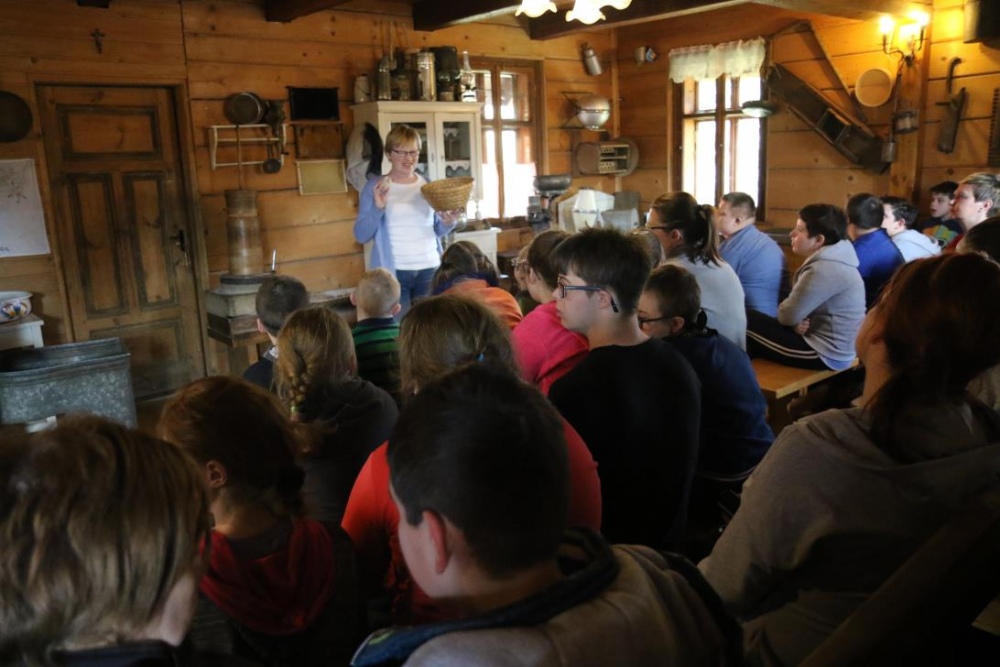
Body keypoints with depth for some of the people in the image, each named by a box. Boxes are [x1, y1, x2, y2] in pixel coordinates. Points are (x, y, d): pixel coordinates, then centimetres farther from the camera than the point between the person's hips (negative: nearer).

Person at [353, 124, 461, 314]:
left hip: (429, 270, 3)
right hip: (393, 272, -3)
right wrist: (378, 207, -19)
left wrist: (449, 223, -6)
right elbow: (361, 236, -5)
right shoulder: (375, 186, -1)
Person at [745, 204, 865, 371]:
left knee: (747, 321, -7)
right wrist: (798, 322, -9)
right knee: (755, 320, 13)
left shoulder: (824, 270, -25)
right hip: (832, 346, 10)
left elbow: (788, 315, -21)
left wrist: (796, 322, 1)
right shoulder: (830, 260, 7)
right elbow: (801, 307, 11)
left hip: (825, 354, -10)